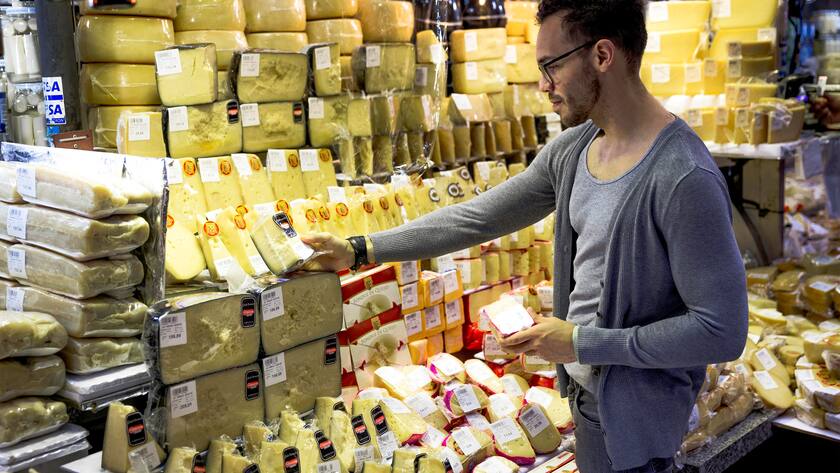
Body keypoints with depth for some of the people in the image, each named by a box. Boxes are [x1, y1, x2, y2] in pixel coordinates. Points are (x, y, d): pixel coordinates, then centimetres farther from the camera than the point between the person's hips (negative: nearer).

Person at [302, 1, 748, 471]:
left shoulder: (684, 178, -27)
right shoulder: (572, 150, -2)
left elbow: (723, 330, -25)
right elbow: (478, 216, 5)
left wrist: (582, 342, -21)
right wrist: (361, 249, 4)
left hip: (634, 410, -7)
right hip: (587, 387, 7)